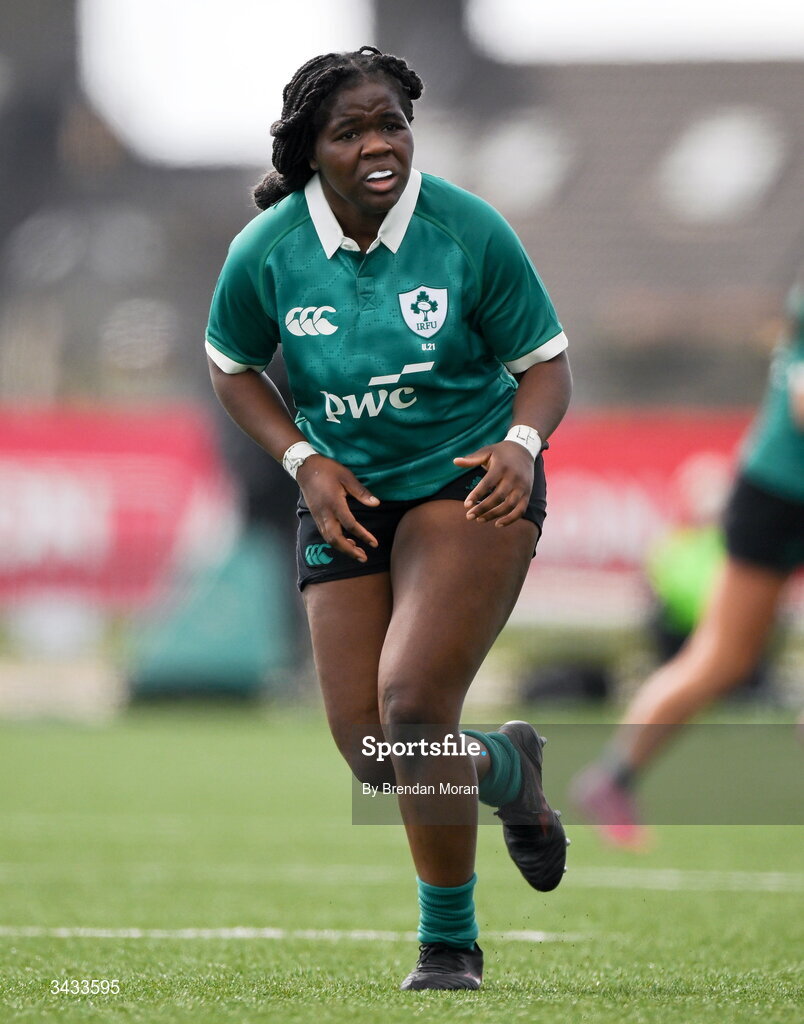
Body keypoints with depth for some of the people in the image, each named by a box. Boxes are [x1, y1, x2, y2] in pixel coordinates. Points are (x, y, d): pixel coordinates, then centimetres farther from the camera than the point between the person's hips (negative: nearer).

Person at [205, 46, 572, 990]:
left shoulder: (469, 232, -15)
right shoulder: (266, 253, -10)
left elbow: (544, 361, -4)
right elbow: (231, 364, 8)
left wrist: (522, 442, -24)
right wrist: (303, 461, -6)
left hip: (468, 485, -4)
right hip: (347, 499, 4)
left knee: (412, 706, -20)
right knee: (372, 756, 0)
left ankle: (449, 944, -1)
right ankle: (509, 770, 36)